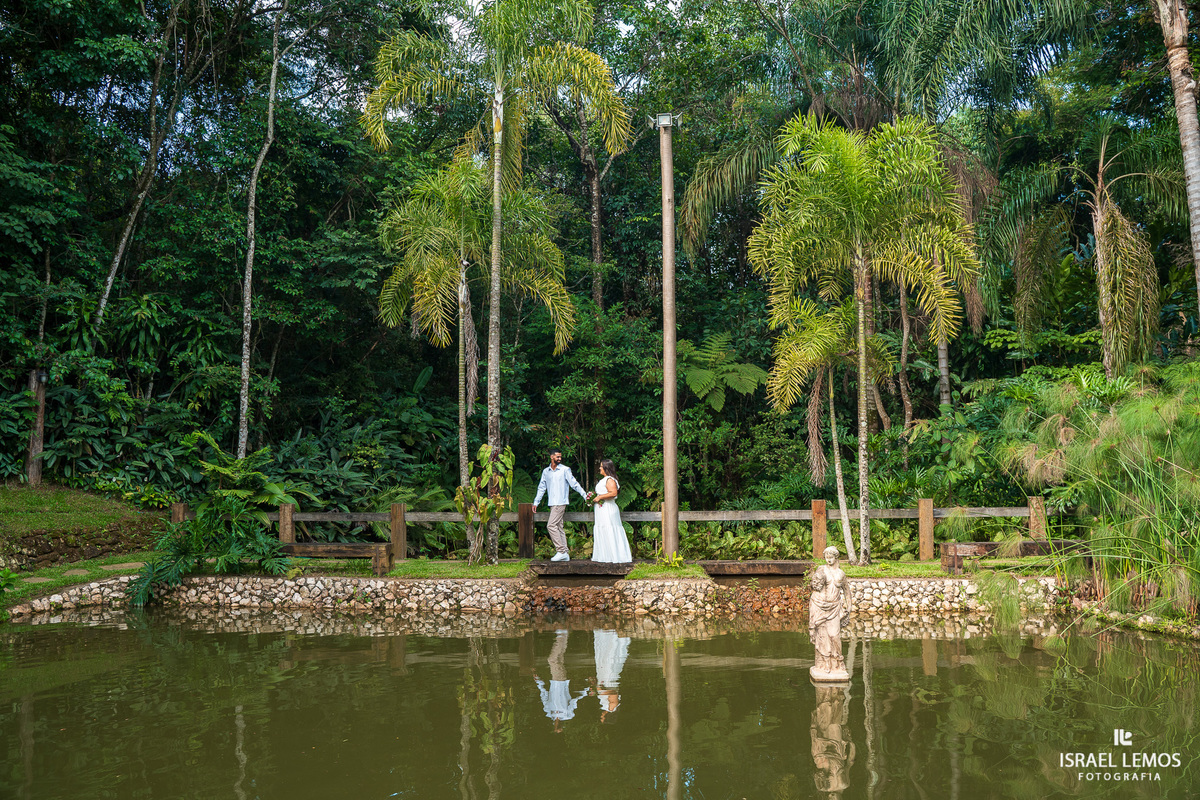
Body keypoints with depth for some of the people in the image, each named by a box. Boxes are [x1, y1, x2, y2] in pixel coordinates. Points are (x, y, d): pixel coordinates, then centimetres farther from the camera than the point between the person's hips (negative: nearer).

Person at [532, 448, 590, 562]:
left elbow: (574, 484, -1)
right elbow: (541, 487, 20)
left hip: (561, 502, -6)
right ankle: (565, 554, 9)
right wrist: (536, 502, 17)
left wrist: (585, 495, -5)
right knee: (559, 527, 6)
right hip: (552, 503, 6)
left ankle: (561, 551, -12)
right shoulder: (546, 471, 14)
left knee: (551, 525, -15)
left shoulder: (565, 470, -2)